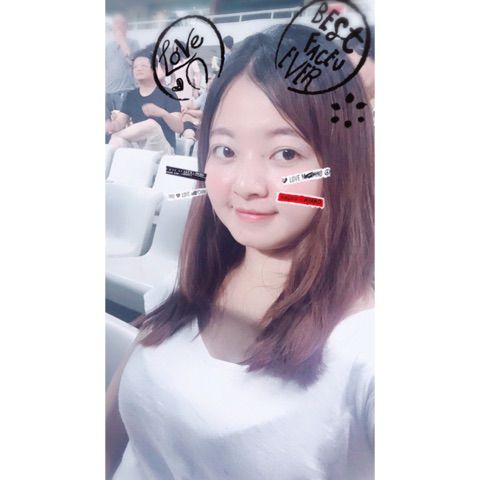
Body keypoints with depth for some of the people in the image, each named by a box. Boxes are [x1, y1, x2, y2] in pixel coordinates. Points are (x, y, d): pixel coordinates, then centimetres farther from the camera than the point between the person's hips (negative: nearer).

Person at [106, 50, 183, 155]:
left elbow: (179, 128, -10)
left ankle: (117, 135, -11)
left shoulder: (167, 94, -2)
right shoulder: (131, 96, 15)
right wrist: (113, 126, -21)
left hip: (162, 149, -3)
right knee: (117, 140, -31)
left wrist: (163, 113, -29)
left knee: (152, 124, -33)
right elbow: (120, 122, 4)